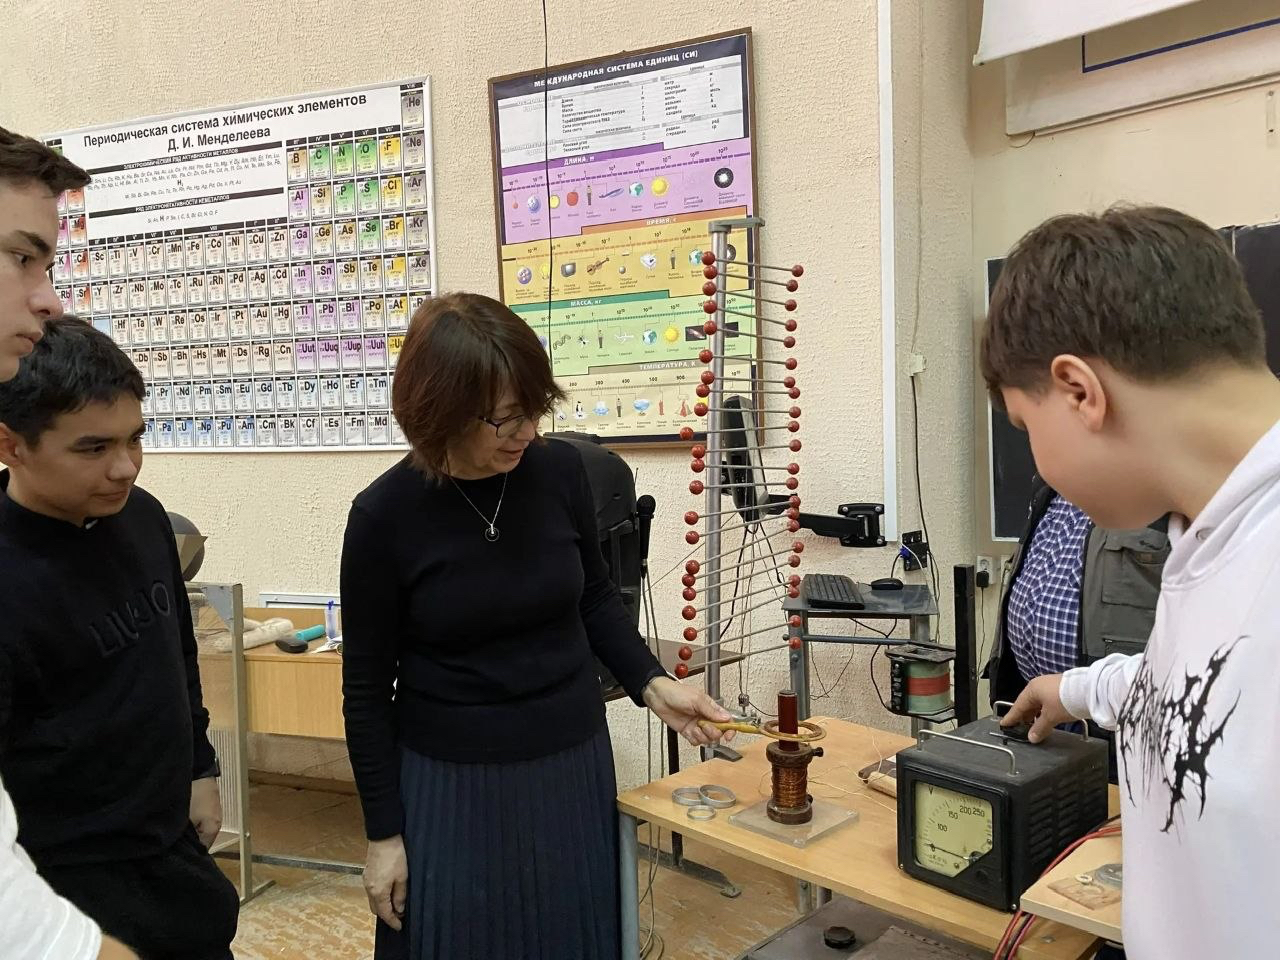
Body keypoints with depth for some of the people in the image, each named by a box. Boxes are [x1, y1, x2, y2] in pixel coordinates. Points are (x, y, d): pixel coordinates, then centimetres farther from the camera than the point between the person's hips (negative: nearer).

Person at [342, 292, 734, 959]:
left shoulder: (559, 471, -9)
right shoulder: (385, 515, -15)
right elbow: (367, 686, -6)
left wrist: (652, 685, -5)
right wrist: (383, 832, -3)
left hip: (571, 765, 3)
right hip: (450, 783, -2)